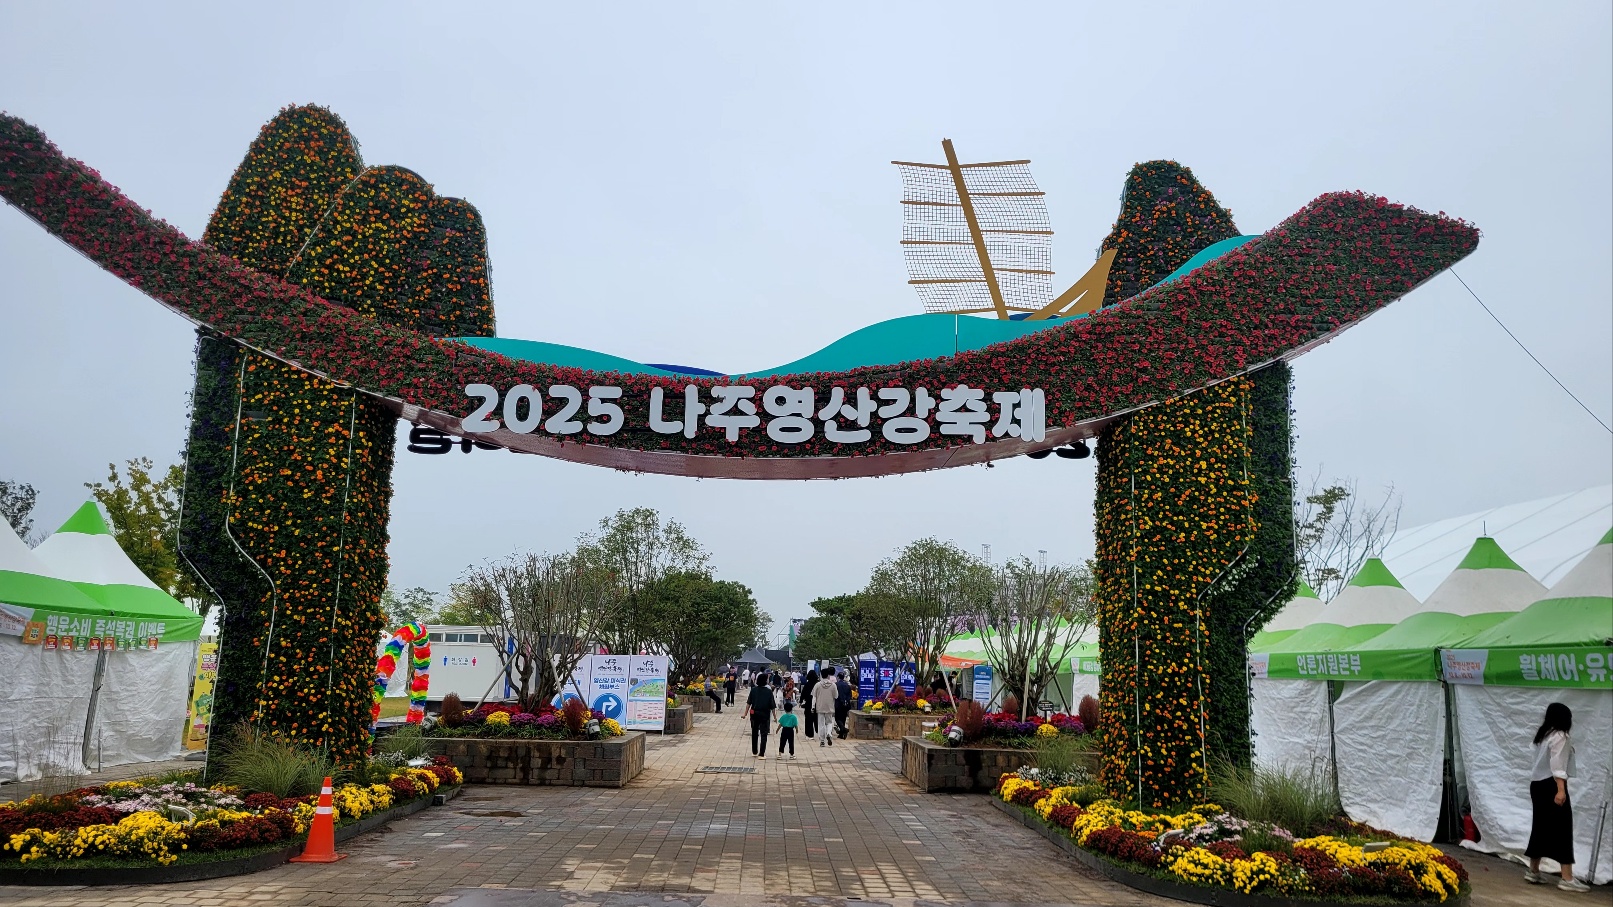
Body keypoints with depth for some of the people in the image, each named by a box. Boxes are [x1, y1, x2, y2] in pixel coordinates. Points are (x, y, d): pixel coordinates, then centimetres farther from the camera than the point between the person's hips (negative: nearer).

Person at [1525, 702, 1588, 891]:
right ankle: (1567, 879, -9)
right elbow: (1557, 764, -20)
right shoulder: (1559, 736, -10)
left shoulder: (1543, 735, 17)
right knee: (1562, 828, -7)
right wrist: (1561, 789, -25)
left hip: (1538, 784, 9)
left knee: (1541, 826, 13)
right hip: (1551, 784, -9)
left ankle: (1533, 871, 16)